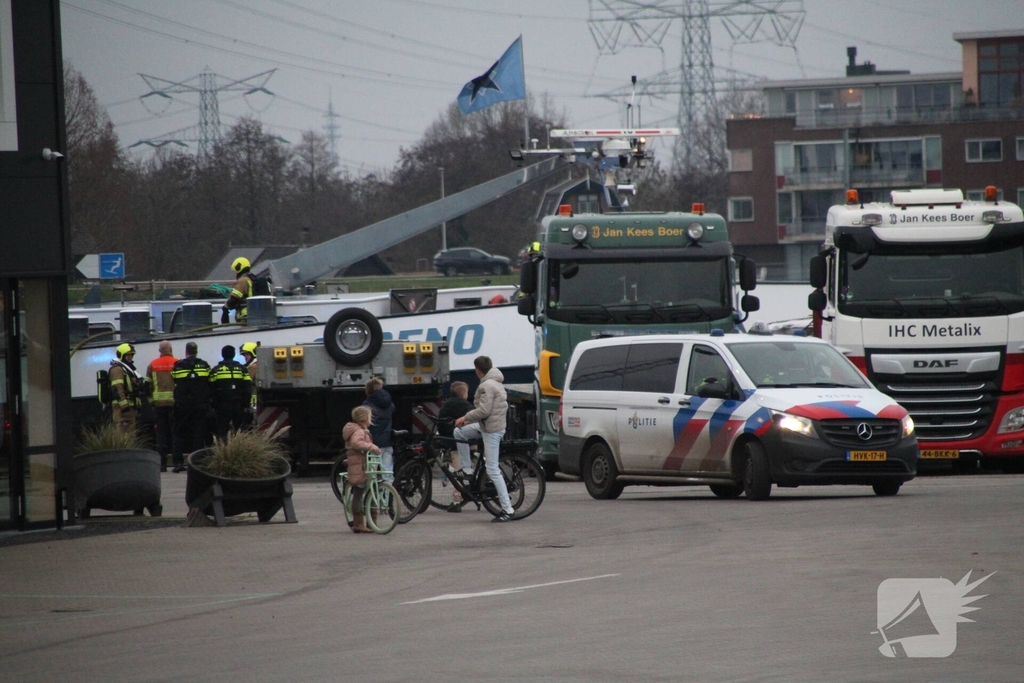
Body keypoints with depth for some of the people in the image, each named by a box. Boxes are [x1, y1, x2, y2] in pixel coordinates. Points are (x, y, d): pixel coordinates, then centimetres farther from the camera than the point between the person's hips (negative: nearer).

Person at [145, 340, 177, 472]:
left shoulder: (152, 365, 8)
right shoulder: (177, 363, -2)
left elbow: (148, 385, 10)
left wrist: (151, 401, 17)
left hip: (158, 403, 2)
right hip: (174, 402, -2)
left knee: (161, 433, 5)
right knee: (175, 432, 2)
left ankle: (161, 463, 1)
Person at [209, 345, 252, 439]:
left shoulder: (216, 370, 1)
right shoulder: (241, 369, 4)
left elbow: (212, 390, 0)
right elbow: (247, 389, 2)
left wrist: (213, 406, 6)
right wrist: (246, 405, 6)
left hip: (222, 406, -1)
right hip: (239, 405, 1)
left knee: (222, 432, -1)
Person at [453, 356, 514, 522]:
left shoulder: (486, 386, -18)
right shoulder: (497, 383, 13)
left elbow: (483, 410, -24)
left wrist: (466, 418, -10)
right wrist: (469, 420, 17)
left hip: (490, 429, -10)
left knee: (493, 470, -8)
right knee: (459, 432, 22)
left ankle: (507, 510, -8)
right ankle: (464, 470, 25)